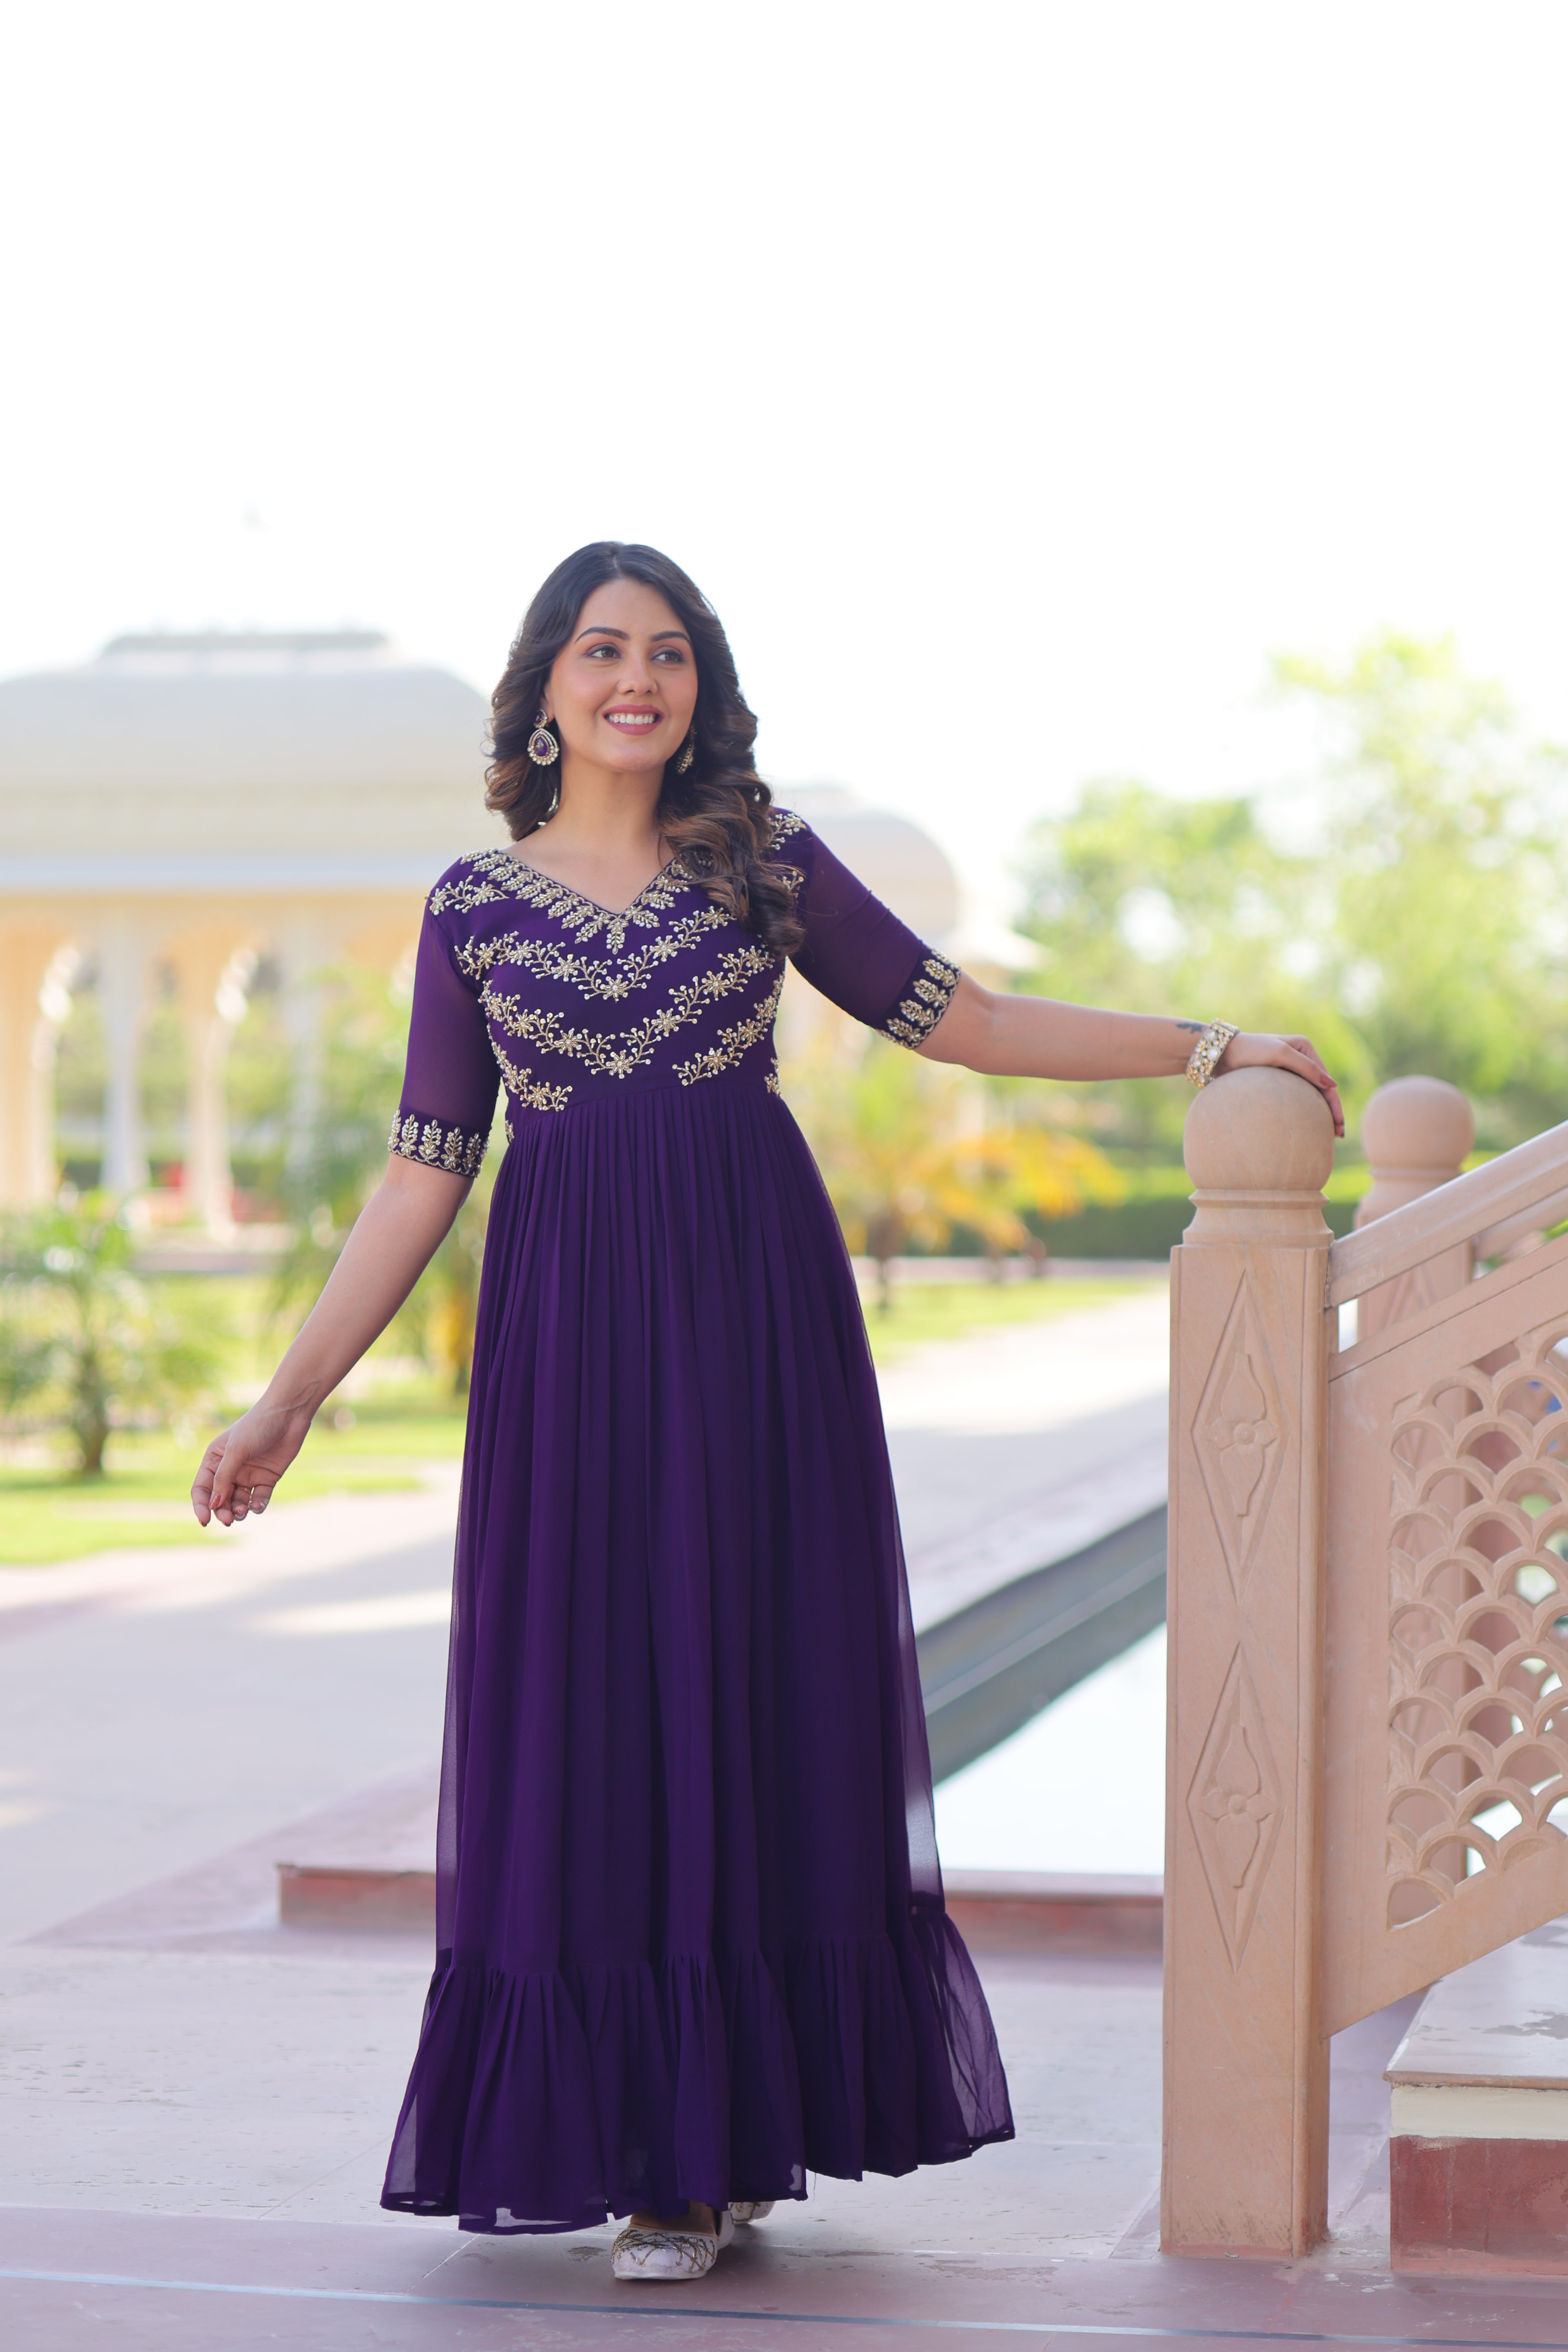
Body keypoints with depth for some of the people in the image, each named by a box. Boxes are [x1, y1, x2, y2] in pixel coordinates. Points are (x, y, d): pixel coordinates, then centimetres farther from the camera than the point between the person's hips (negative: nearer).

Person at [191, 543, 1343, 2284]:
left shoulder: (762, 862, 6)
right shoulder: (476, 904, 7)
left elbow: (967, 1024, 11)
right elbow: (423, 1176, 7)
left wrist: (1206, 1046, 6)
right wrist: (288, 1399, 2)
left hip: (755, 1308, 0)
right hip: (573, 1330, 0)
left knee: (750, 1691, -1)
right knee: (582, 1704, -1)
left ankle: (717, 2137, 7)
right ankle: (630, 2130, 9)